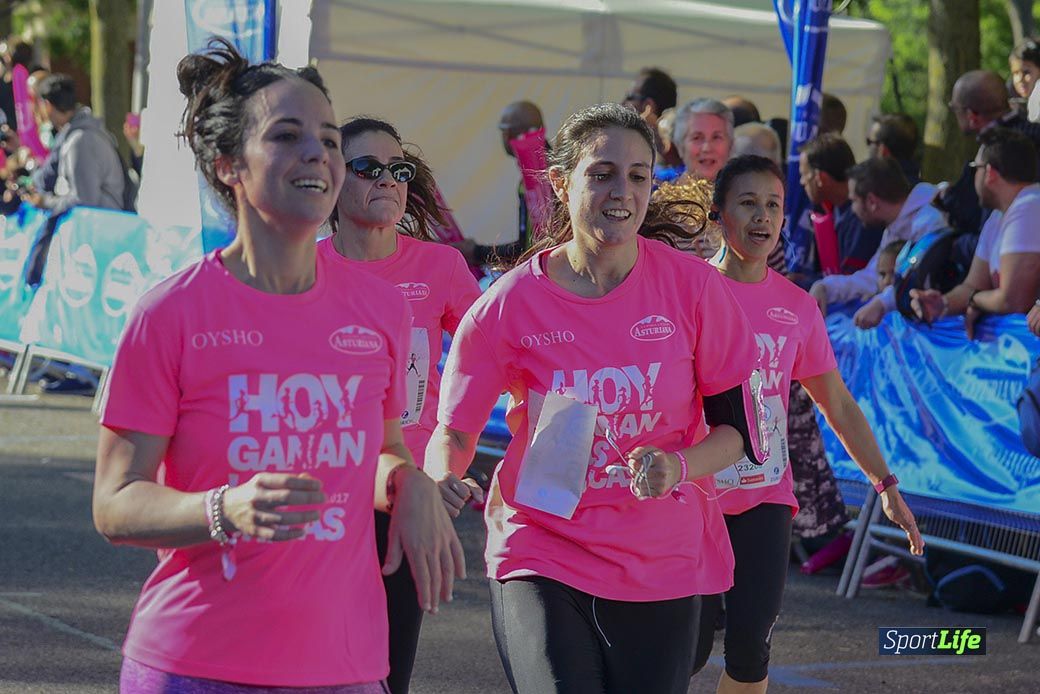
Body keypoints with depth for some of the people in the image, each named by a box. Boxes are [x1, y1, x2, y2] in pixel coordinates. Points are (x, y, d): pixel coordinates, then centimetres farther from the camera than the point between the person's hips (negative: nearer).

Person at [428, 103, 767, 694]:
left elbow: (736, 429, 1)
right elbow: (455, 428, 1)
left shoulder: (691, 285, -5)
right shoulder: (512, 303, -6)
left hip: (662, 568, 2)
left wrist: (677, 467, -18)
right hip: (541, 560, -2)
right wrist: (442, 478, -21)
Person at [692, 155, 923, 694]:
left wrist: (885, 484, 10)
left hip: (765, 498, 3)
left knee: (750, 648, -4)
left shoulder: (796, 305, 5)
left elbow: (837, 403, 14)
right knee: (689, 649, -3)